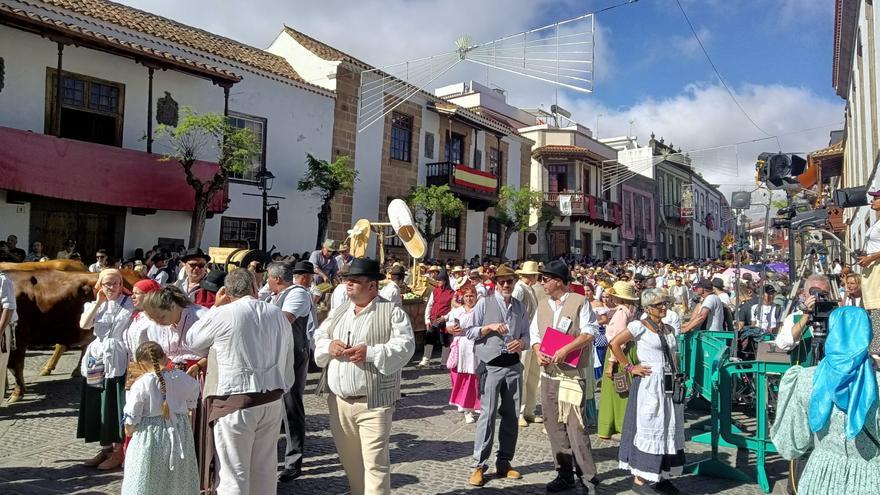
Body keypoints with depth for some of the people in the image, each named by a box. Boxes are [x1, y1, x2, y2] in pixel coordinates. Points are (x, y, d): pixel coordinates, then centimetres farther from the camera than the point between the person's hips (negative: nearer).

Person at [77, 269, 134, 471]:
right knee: (98, 405, 11)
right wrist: (98, 302, -9)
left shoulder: (129, 304, -3)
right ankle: (106, 448, 24)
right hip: (97, 359, 5)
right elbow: (84, 324, -7)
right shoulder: (94, 305, 11)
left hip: (117, 360, -5)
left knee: (116, 405, 0)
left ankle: (118, 451, 10)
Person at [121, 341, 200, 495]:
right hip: (179, 436, 3)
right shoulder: (182, 378, -5)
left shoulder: (140, 385, -14)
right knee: (179, 481, 17)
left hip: (150, 439, -3)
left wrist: (128, 431, 11)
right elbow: (191, 405, 9)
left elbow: (130, 422, -9)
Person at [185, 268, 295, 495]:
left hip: (236, 405, -5)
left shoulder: (222, 315, -10)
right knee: (265, 470, 15)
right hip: (273, 402, 5)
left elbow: (191, 341, 9)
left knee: (233, 475, 5)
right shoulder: (278, 314, 5)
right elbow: (288, 364, 10)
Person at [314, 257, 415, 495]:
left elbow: (405, 346, -15)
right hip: (339, 402, 6)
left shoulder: (392, 312, -6)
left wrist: (370, 353, -24)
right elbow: (318, 337, 14)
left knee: (375, 462, -2)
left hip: (373, 403, -6)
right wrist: (328, 345, -9)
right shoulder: (339, 312, 13)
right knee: (349, 460, 19)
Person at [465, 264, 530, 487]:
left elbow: (526, 335, 12)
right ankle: (479, 465, 2)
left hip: (513, 366, 5)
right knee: (488, 414, -8)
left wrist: (521, 343, -10)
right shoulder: (485, 303, -1)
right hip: (491, 366, -4)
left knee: (511, 416, 10)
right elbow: (469, 331, -2)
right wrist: (490, 327, -16)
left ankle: (503, 463, 23)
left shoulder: (519, 307, 10)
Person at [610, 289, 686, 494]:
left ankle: (662, 476, 23)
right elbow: (614, 344, -16)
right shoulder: (640, 326, -9)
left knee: (669, 429, 11)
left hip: (669, 384, 7)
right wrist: (629, 367, -13)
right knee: (648, 428, -3)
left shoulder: (670, 329, 12)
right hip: (648, 384, -7)